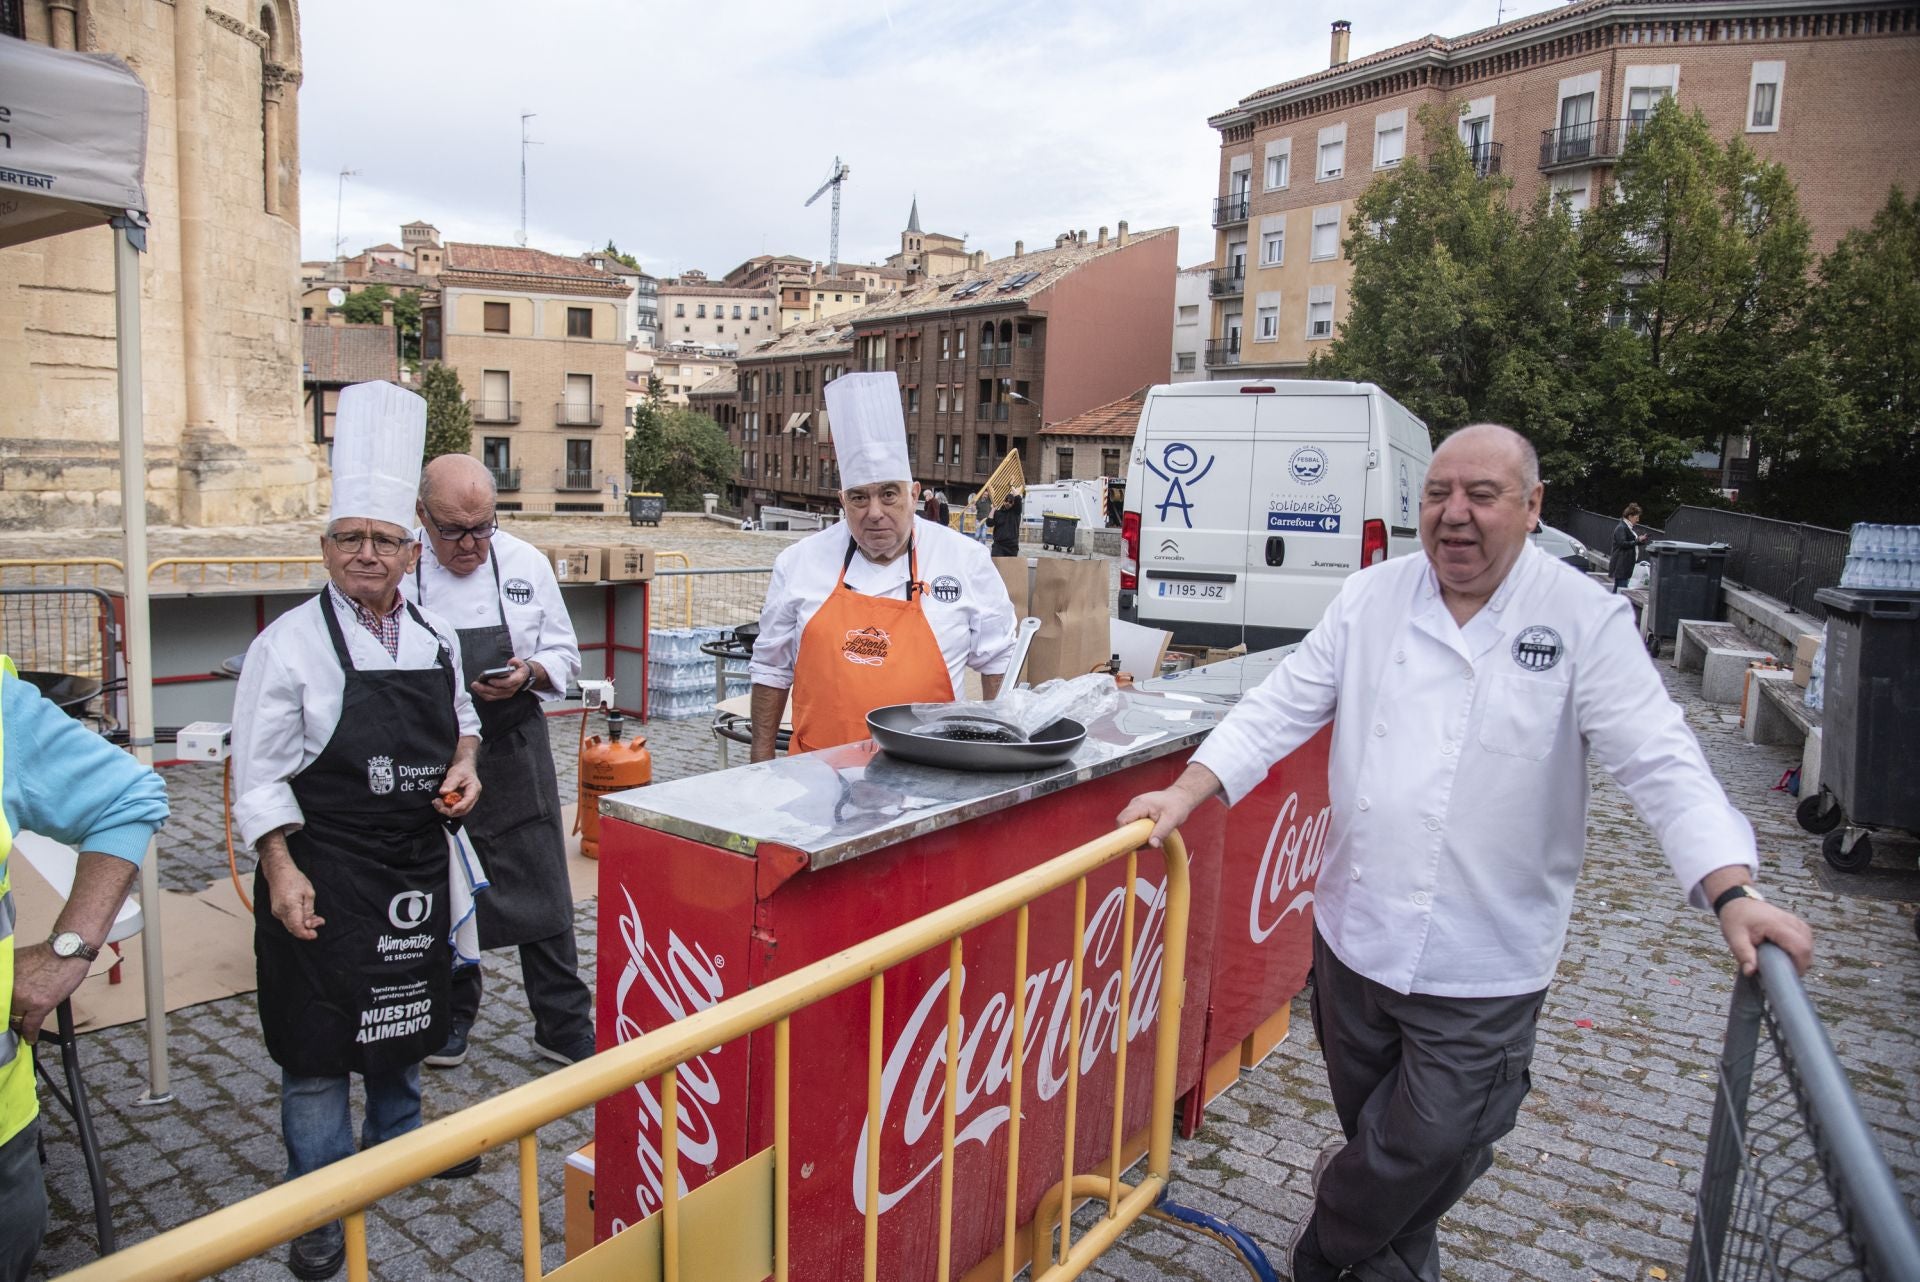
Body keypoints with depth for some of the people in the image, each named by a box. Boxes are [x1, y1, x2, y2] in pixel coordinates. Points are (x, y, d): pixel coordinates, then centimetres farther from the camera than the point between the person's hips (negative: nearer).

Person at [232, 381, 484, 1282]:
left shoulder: (435, 638, 4)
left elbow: (460, 721, 18)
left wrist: (464, 767, -2)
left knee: (405, 1011, 20)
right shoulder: (290, 644, -12)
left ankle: (397, 1141, 43)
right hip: (323, 870, -5)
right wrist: (281, 872, -16)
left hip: (417, 862, 5)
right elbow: (259, 775, -10)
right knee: (319, 1035, 3)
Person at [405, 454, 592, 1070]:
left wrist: (529, 674, -16)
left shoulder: (525, 563, -2)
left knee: (539, 893, 3)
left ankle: (565, 1025, 16)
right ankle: (452, 1015, 35)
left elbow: (564, 655, 4)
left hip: (513, 757, 0)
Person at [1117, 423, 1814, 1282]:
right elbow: (1283, 708, 4)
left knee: (1429, 1154, 4)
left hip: (1482, 964, -3)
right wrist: (1189, 791, -4)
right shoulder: (1370, 598, 2)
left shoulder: (1584, 621, -7)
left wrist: (1733, 893, -24)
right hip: (1355, 931, 3)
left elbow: (1661, 763, -12)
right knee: (1375, 1133, 19)